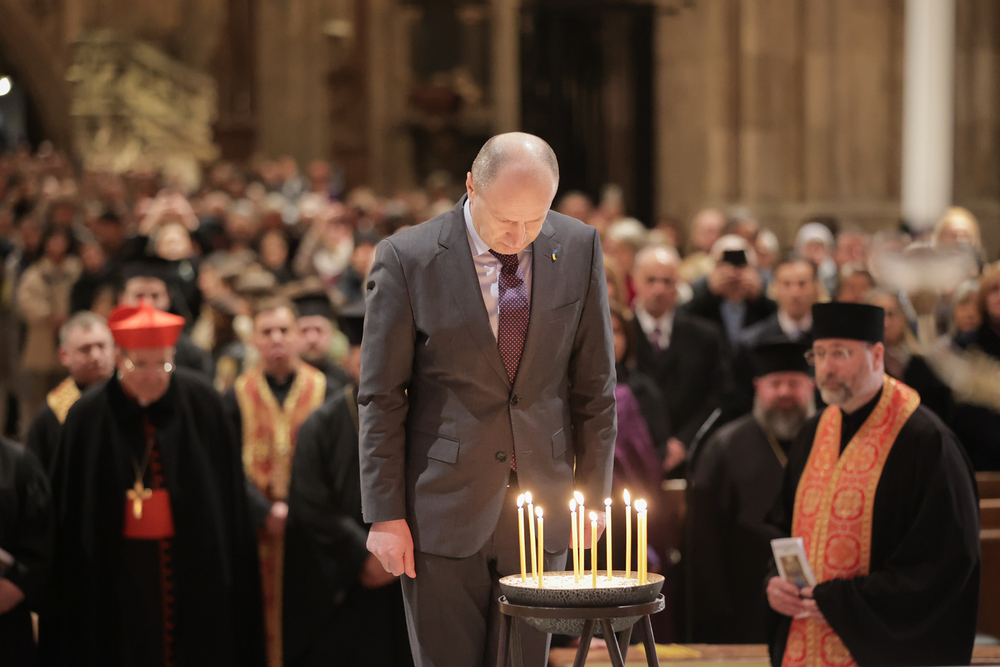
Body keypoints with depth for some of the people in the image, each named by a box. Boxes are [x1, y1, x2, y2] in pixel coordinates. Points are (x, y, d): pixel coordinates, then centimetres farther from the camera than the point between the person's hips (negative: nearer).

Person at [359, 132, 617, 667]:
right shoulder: (407, 258, -8)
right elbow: (381, 398, -3)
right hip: (444, 512, -2)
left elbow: (594, 382, 9)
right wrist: (385, 514, -5)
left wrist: (593, 491, 7)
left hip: (540, 504, 3)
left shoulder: (579, 248, 1)